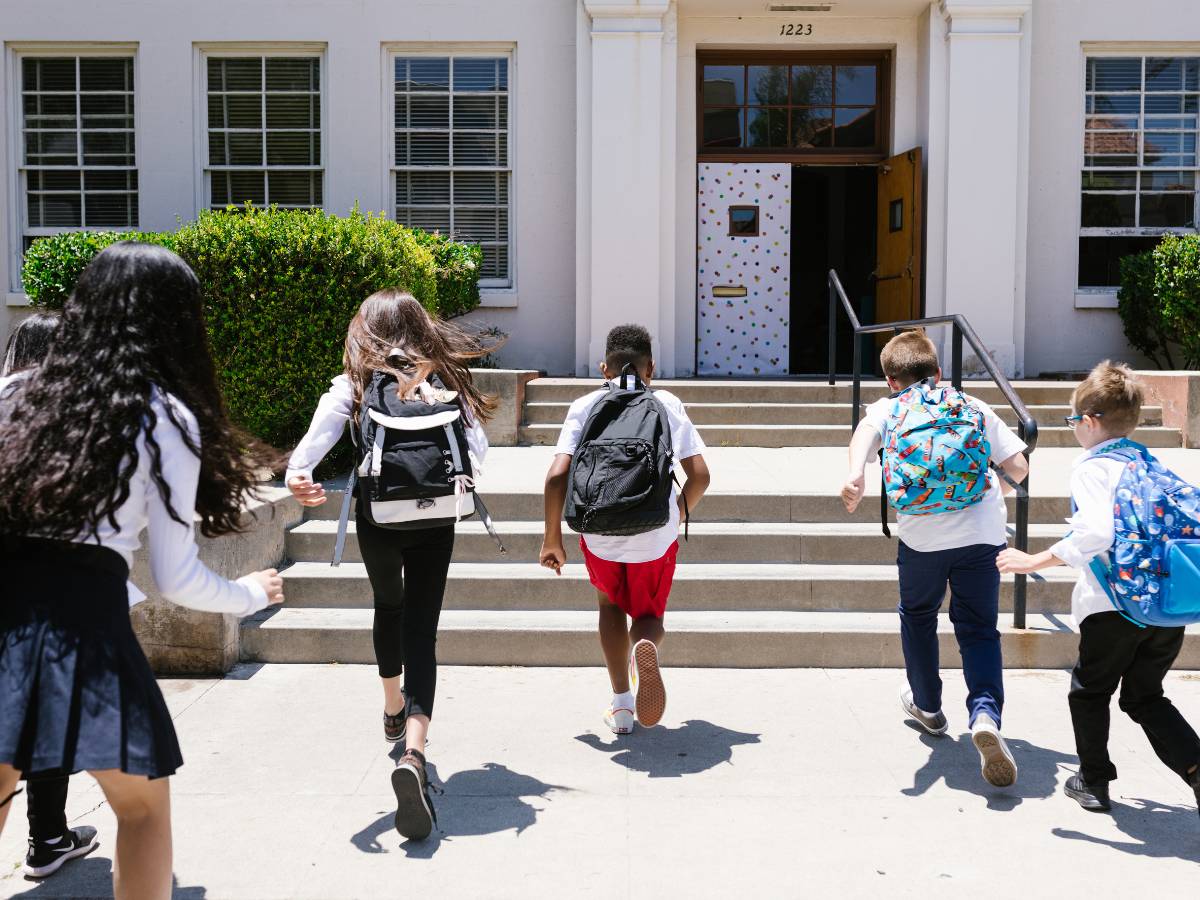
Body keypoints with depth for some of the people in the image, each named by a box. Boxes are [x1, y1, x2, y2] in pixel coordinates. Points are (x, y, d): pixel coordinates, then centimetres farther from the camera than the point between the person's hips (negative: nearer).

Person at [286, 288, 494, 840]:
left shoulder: (354, 387, 0)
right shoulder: (444, 380, 3)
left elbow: (319, 437, -19)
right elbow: (477, 448, -3)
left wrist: (299, 473, -34)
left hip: (378, 521, 1)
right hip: (435, 523, -1)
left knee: (388, 607, 29)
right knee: (420, 633, -1)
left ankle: (394, 710, 49)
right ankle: (413, 750, -22)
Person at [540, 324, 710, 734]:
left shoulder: (585, 407, 3)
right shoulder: (667, 404, 4)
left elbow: (557, 475, -8)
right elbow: (699, 475, -2)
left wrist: (552, 538, 3)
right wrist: (678, 514, 17)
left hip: (600, 534, 0)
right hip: (656, 535, 0)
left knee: (611, 605, 28)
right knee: (649, 615, 21)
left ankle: (621, 706, 22)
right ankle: (645, 645, -17)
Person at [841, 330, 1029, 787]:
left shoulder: (888, 408, 14)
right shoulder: (973, 406, 19)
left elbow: (867, 430, -12)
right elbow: (1018, 467, 13)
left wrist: (855, 475, -28)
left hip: (923, 531, -1)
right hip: (983, 530, 1)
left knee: (918, 615, 24)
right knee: (979, 628, 9)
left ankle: (927, 705, 40)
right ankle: (985, 713, -15)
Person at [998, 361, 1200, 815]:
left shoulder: (1091, 467, -8)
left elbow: (1096, 533, -24)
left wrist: (1034, 561, -20)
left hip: (1115, 607, -6)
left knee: (1089, 691, 17)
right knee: (1145, 697, 21)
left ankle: (1094, 781, 26)